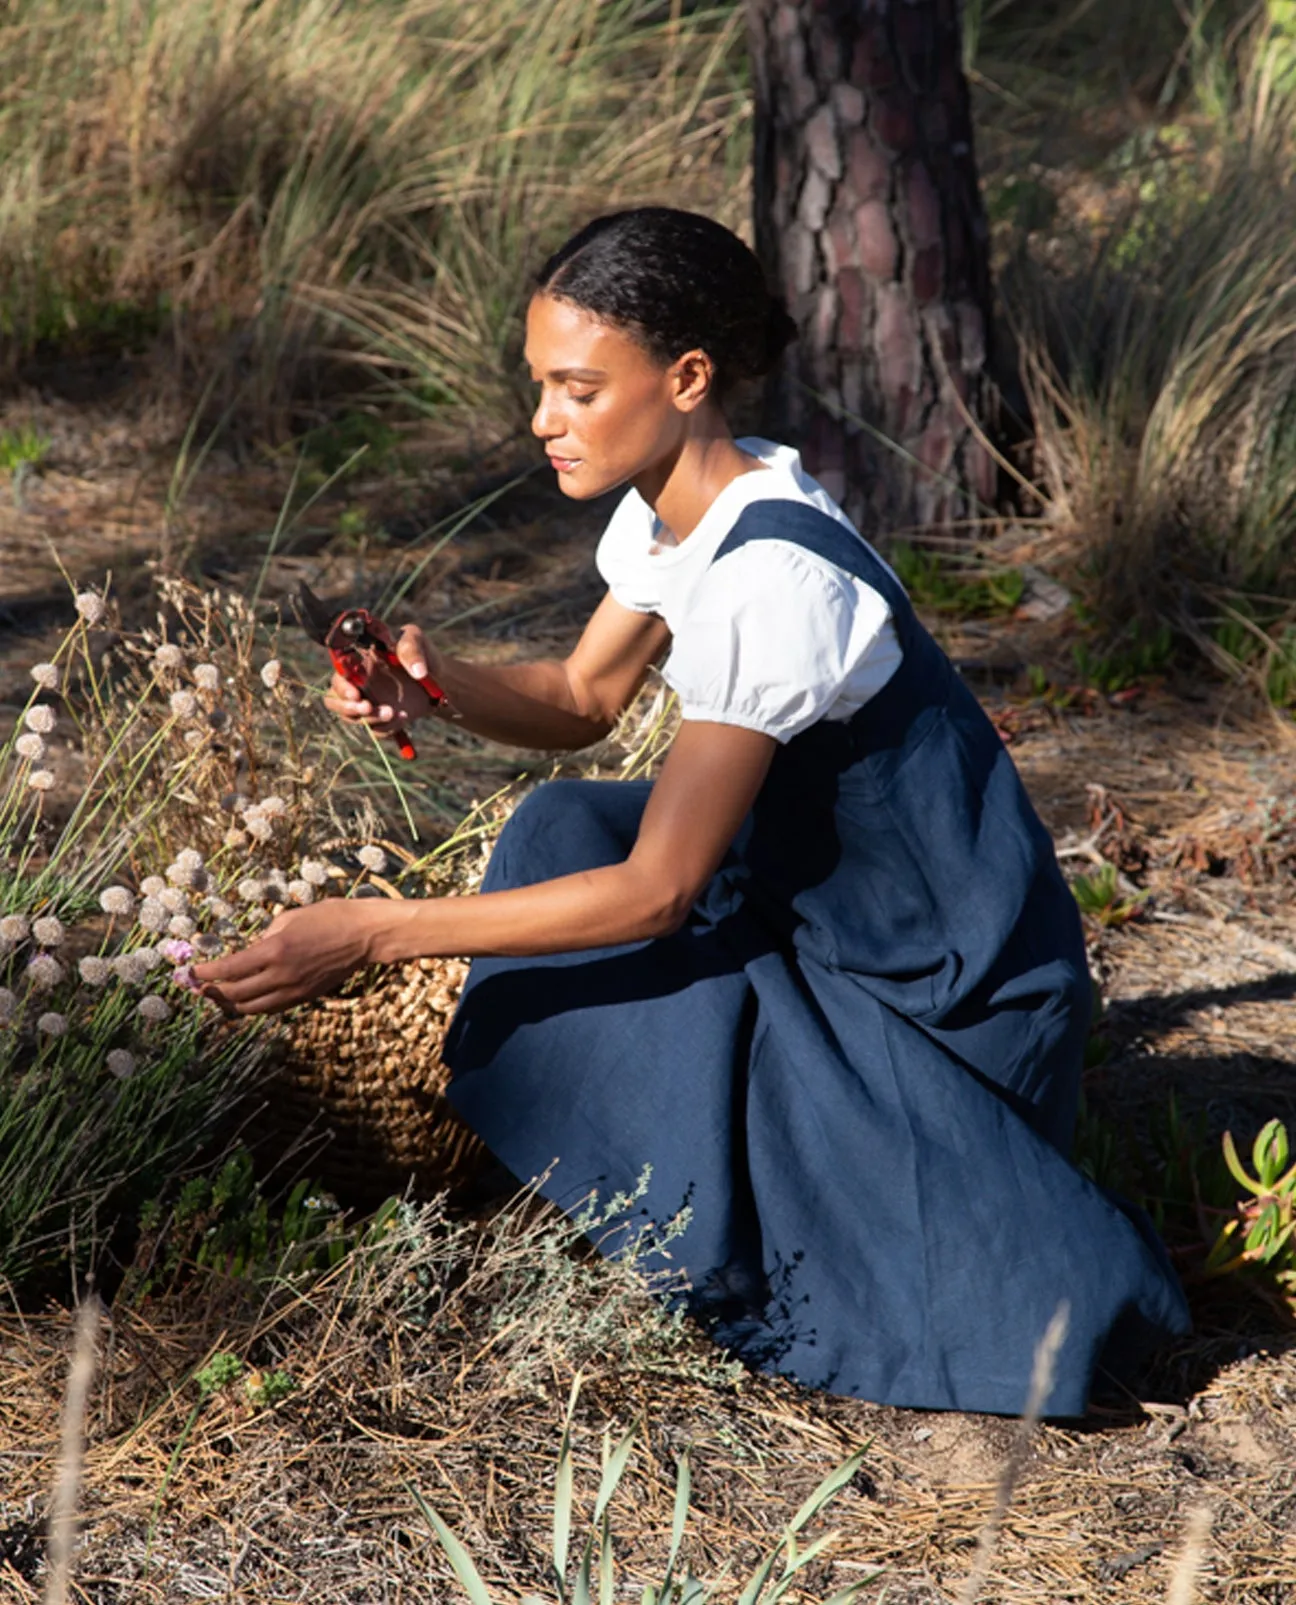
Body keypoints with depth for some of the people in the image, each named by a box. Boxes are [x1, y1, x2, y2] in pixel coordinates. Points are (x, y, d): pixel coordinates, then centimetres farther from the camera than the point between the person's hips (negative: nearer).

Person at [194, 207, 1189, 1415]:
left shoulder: (774, 577, -30)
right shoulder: (675, 503, -3)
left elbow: (657, 893, -28)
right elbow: (581, 699, 9)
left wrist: (372, 935, -26)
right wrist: (438, 683, -14)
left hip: (945, 995, -8)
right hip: (817, 908, 8)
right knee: (562, 832, -1)